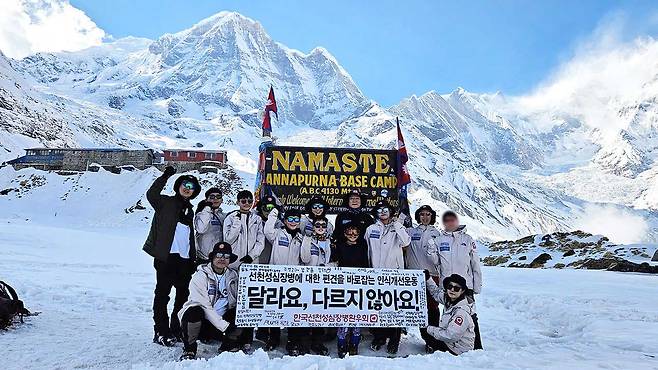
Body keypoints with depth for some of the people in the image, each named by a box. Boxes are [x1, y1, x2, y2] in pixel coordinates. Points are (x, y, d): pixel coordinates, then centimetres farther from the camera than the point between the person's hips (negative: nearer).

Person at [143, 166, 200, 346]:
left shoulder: (190, 210, 19)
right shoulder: (166, 202, 4)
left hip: (184, 258, 6)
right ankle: (161, 332, 6)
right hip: (166, 256, -6)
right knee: (162, 294, 0)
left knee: (184, 294, 8)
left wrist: (193, 257, 16)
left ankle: (176, 331, 19)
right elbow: (151, 195, -18)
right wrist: (165, 176, -23)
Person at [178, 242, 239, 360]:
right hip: (200, 320, -4)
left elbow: (238, 300, 9)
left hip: (222, 319, 4)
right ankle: (189, 350, -10)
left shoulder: (232, 275, 5)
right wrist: (225, 326, -24)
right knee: (195, 311, -35)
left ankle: (228, 346, 6)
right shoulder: (200, 276, -11)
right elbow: (204, 306, -20)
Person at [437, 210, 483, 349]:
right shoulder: (439, 240, 6)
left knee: (470, 316, -2)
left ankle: (477, 347, 7)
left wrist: (477, 286, 1)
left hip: (466, 285, -1)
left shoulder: (467, 239, 4)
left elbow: (475, 264, 5)